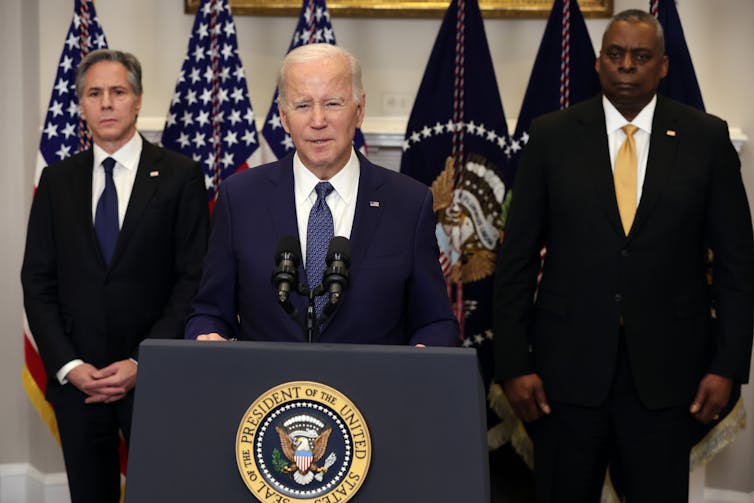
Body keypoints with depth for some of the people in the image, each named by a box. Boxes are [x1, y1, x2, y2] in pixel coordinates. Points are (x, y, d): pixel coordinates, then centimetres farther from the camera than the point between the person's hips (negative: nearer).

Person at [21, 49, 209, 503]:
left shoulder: (180, 176, -1)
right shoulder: (57, 181, 8)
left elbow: (194, 278, -5)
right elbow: (38, 283, 6)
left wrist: (142, 364, -11)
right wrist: (68, 365, -5)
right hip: (75, 379, 3)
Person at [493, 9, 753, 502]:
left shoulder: (707, 138, 1)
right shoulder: (552, 135, 0)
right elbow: (517, 259, 0)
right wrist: (513, 364, -5)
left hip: (666, 367, 0)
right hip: (568, 364, 0)